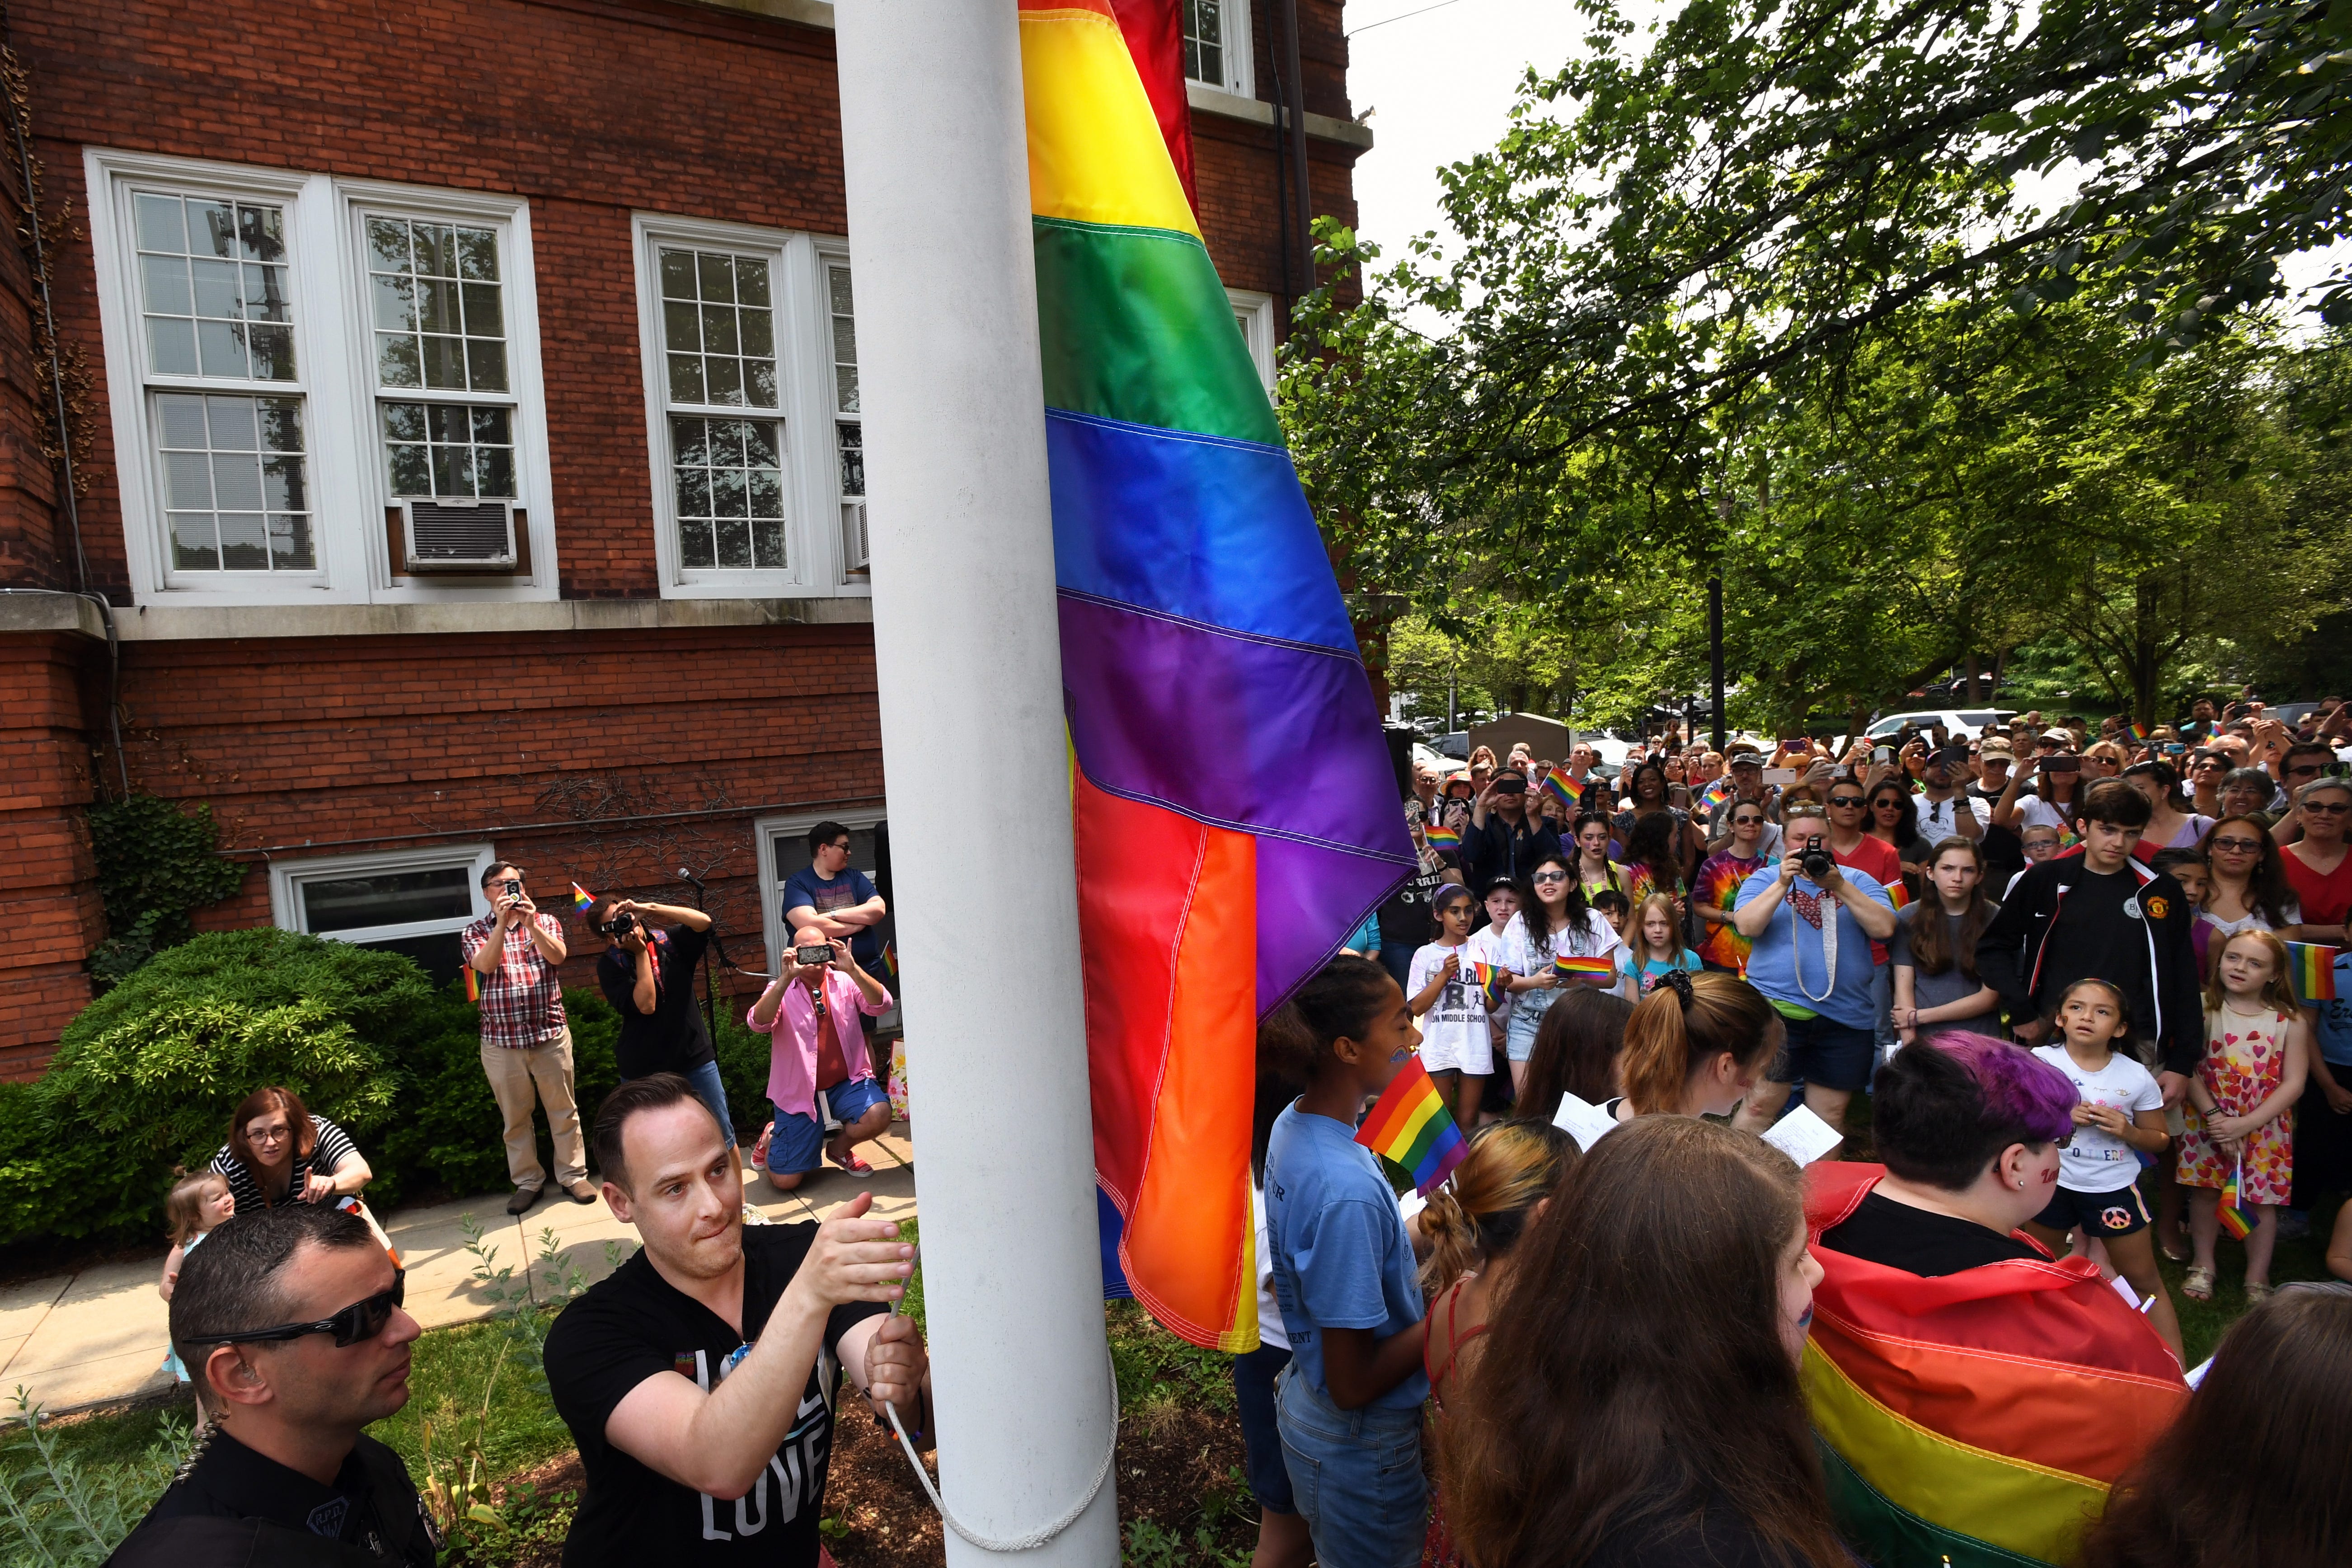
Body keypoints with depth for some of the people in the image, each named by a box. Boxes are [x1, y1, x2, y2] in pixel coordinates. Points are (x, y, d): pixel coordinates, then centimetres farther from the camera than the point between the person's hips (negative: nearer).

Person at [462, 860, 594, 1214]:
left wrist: (530, 924, -28)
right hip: (501, 1041, 0)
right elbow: (485, 964, -15)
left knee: (563, 1109, 7)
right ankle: (527, 1182, 24)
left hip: (550, 1033, 0)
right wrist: (502, 922, -25)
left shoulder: (546, 922, 5)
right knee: (515, 1116, 11)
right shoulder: (475, 932, 5)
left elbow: (558, 956, -14)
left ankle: (572, 1175, 18)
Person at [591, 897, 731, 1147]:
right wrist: (641, 953, -14)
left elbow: (703, 922, -18)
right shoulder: (610, 965, -5)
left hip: (695, 1058, 2)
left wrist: (649, 908, -19)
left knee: (722, 1135, 7)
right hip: (644, 1071, -1)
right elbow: (646, 1005, -18)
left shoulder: (670, 941, 2)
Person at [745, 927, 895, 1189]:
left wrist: (852, 969, -30)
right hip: (799, 1092, -1)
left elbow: (881, 1006, -17)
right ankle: (772, 1136, 34)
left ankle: (839, 1148, 6)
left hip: (846, 1083, 1)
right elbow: (758, 1022, -22)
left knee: (879, 1115, -29)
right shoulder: (781, 990, -1)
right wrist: (787, 977, -33)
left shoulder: (845, 982, 1)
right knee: (785, 1181, -3)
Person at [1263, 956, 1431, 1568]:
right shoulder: (1348, 1191, -35)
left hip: (1304, 1396, 8)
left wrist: (1418, 1234, -1)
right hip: (1361, 1442, -8)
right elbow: (1353, 1385, -27)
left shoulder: (1292, 1124, -8)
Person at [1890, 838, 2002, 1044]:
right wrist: (1911, 1051, -9)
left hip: (1978, 1041, 0)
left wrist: (1918, 1017, -5)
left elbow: (1990, 997, -1)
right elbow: (1903, 987, 1)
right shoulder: (1909, 917, 5)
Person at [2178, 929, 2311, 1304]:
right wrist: (2213, 1116, -17)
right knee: (2205, 1190, 6)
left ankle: (2257, 1278, 25)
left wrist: (2245, 1124, -14)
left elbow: (2293, 1084, -6)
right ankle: (2203, 1266, 23)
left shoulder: (2290, 1022, -4)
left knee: (2263, 1198, 7)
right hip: (2208, 1120, 0)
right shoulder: (2204, 1009, -6)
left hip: (2266, 1127, 1)